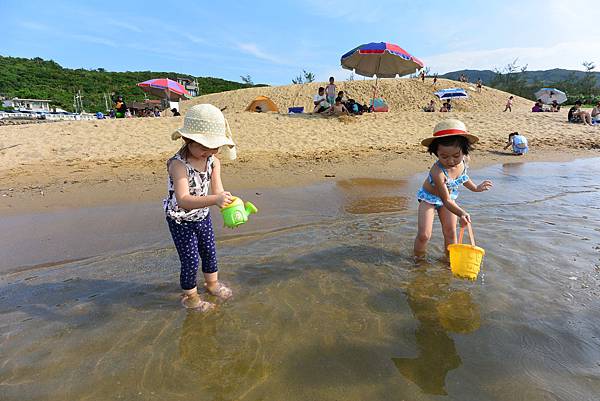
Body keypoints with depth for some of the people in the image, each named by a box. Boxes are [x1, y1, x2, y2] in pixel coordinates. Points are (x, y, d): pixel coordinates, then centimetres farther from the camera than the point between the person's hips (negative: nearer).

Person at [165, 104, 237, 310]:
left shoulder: (213, 161, -11)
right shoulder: (178, 164, -31)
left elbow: (217, 190, -15)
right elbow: (183, 200, -42)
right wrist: (214, 200, -55)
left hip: (202, 216, 6)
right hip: (181, 221, -6)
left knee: (209, 252, 20)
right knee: (190, 260, 3)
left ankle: (212, 283, 46)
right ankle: (190, 296, 29)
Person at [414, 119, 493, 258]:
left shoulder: (462, 162, -18)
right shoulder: (438, 172, -39)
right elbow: (446, 201, -35)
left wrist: (476, 188, 20)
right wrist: (461, 214, -50)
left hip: (449, 196, 6)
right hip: (429, 198, -6)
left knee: (450, 232, 9)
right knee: (423, 235, -10)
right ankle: (418, 259, 14)